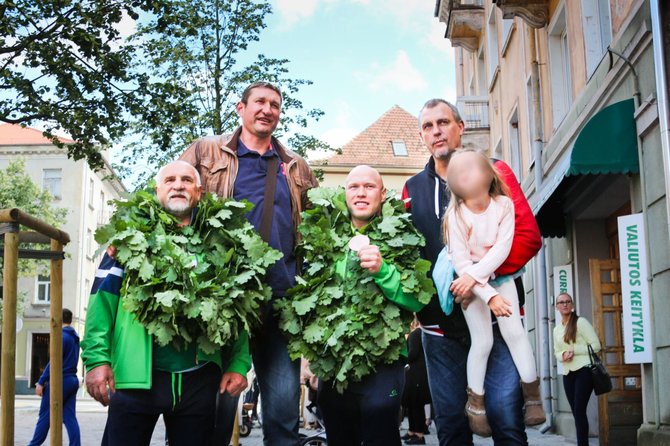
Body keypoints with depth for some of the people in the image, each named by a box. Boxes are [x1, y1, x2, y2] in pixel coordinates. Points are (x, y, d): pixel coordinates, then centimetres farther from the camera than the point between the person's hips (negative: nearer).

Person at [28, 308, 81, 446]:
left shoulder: (62, 336, -13)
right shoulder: (75, 337, 13)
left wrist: (41, 382, -12)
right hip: (72, 380, 8)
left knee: (45, 416, 3)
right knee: (70, 417, 4)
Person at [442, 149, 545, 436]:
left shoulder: (504, 205, -12)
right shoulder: (456, 215, -19)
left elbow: (502, 248, -18)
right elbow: (461, 262, -21)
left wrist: (475, 274, -28)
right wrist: (489, 295, -27)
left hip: (500, 276, 2)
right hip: (471, 283, -2)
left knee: (515, 332, -4)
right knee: (482, 341, -4)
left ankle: (532, 395, 7)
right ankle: (475, 402, 12)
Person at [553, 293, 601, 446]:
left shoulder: (581, 322, -4)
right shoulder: (557, 329, 15)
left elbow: (596, 345, -7)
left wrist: (574, 350, -17)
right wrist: (563, 355, -4)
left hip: (584, 370, -6)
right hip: (568, 374, 6)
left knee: (579, 410, -13)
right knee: (576, 412, 6)